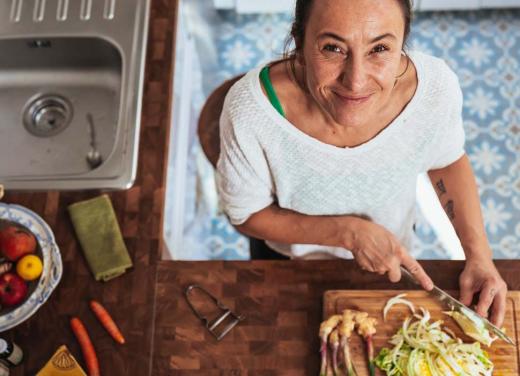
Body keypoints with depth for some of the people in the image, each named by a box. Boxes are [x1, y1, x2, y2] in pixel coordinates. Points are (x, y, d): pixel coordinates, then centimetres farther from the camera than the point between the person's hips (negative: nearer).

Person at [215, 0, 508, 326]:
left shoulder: (435, 87, -32)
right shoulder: (250, 111, -39)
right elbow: (247, 215, -21)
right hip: (289, 267, -1)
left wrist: (479, 254, -18)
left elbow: (448, 161, -8)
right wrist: (349, 232, -31)